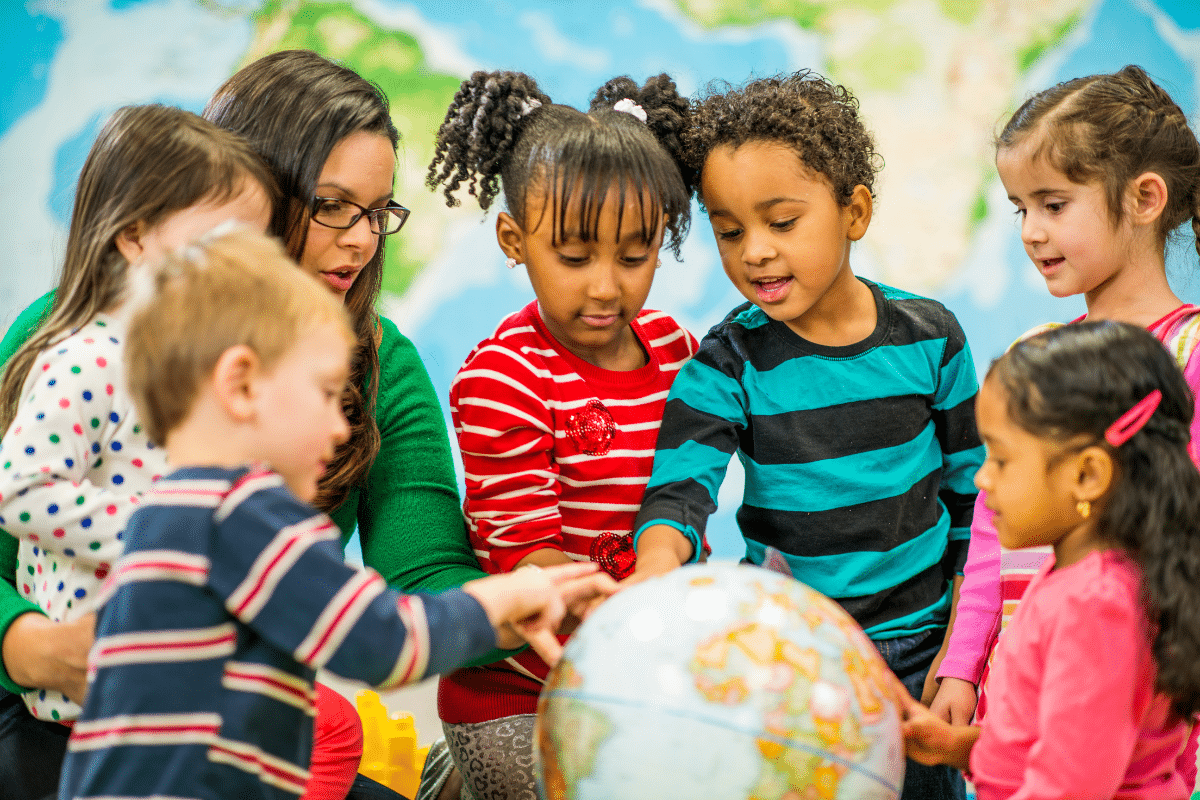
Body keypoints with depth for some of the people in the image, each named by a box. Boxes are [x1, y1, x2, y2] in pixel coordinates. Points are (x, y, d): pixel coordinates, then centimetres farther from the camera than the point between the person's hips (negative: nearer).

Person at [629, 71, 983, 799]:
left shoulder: (930, 338, -4)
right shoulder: (729, 362, -9)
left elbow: (973, 495, 5)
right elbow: (681, 485, -22)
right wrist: (658, 559, -45)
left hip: (918, 650, 2)